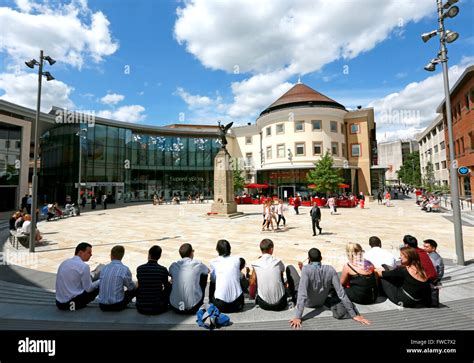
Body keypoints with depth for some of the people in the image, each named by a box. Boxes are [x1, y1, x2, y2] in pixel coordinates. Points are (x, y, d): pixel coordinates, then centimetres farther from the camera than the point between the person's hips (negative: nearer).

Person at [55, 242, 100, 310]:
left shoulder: (64, 263, 5)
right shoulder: (84, 266, -17)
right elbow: (88, 289, -12)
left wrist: (89, 276, 21)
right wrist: (100, 281, 4)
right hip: (74, 301, -7)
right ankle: (77, 305, 8)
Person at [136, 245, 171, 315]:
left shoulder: (139, 269, -7)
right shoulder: (163, 270, -12)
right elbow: (166, 286, 6)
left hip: (141, 309, 2)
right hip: (158, 309, -2)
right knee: (169, 286, 17)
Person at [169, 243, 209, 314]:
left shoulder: (173, 266, 0)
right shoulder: (198, 264, -6)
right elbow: (207, 271, 17)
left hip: (175, 308, 3)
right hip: (193, 308, -3)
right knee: (203, 275, 16)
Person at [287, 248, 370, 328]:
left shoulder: (306, 269, -31)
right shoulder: (330, 270, -21)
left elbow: (302, 294, -37)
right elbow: (341, 293, -21)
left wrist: (297, 317, -36)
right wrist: (354, 315, -12)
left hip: (307, 303, -3)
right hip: (321, 303, 4)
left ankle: (291, 298, 17)